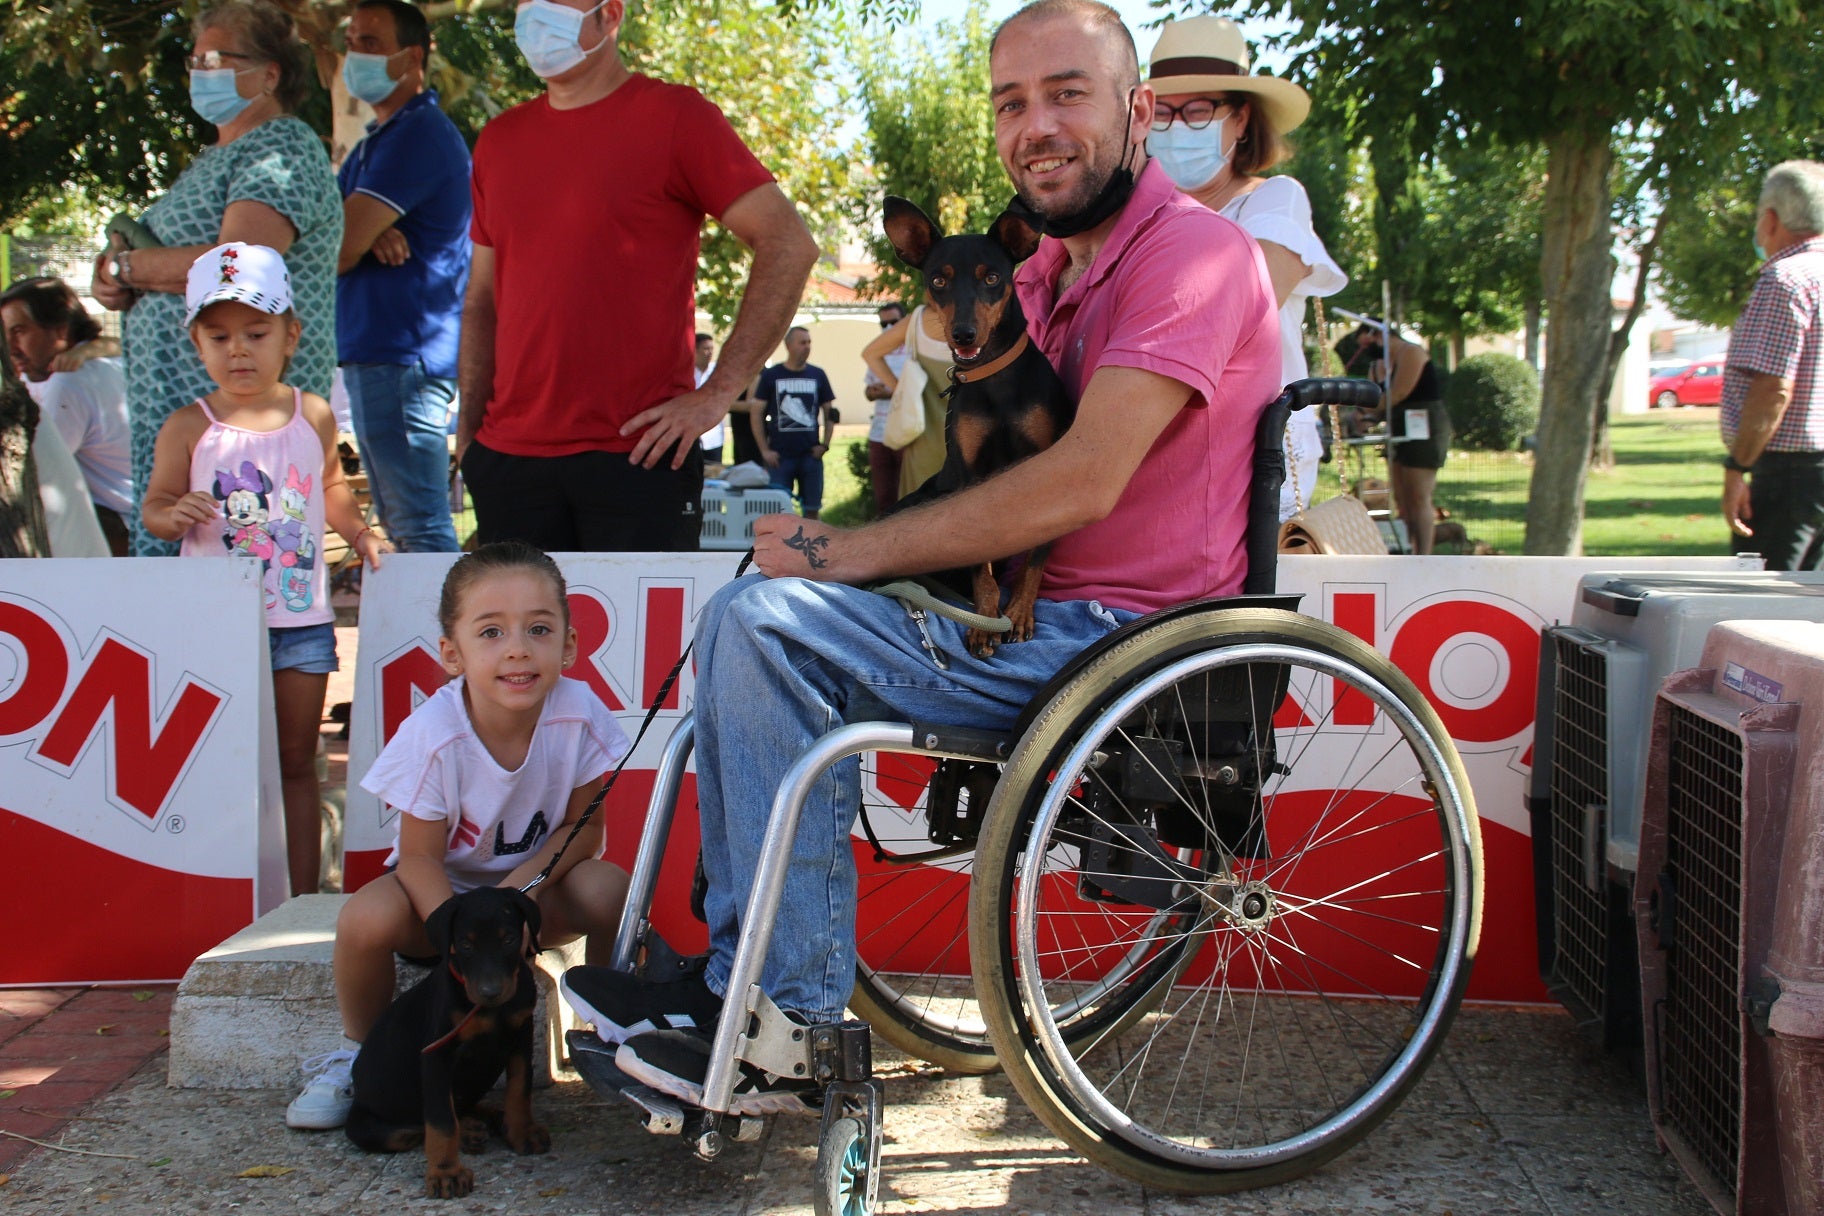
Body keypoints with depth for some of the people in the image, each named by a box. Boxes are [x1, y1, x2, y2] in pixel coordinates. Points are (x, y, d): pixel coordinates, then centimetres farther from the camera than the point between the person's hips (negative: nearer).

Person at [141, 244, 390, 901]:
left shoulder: (314, 417, 5)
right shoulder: (188, 428, -3)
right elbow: (153, 505, 1)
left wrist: (361, 533, 8)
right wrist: (175, 516, -20)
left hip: (301, 617, 2)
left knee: (296, 762, 9)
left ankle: (303, 896, 16)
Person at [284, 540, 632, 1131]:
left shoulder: (579, 714, -23)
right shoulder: (432, 735, -27)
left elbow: (584, 827, -12)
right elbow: (420, 858, -21)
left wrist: (517, 888, -27)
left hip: (537, 887, 1)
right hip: (441, 887, -1)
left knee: (611, 889, -29)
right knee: (366, 919, -31)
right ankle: (357, 1054, 0)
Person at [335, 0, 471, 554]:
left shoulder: (420, 135, -11)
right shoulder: (374, 142, 22)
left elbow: (338, 249, -17)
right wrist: (370, 235, -11)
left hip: (403, 357, -10)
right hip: (371, 355, 10)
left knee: (421, 527, -11)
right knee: (401, 524, 14)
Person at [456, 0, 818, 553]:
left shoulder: (672, 116, -2)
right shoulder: (499, 140, 15)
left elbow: (789, 246, -8)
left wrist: (718, 392, -12)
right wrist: (468, 429, 11)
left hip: (637, 455, -5)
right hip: (507, 460, 5)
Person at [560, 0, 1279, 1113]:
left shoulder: (1193, 248, -13)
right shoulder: (1049, 269, 19)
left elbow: (1083, 482, -23)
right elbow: (997, 467, 18)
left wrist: (851, 552, -19)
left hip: (1122, 634, -10)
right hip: (1041, 611, 10)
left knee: (770, 622, -21)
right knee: (752, 619, 4)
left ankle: (794, 1030, -13)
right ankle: (744, 984, 3)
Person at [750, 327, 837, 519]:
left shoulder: (817, 375, 7)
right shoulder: (771, 375, 2)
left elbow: (829, 412, 13)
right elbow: (756, 414, 3)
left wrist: (825, 444, 1)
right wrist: (765, 450, -4)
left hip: (810, 454, 2)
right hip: (779, 456, -2)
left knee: (812, 508, 5)